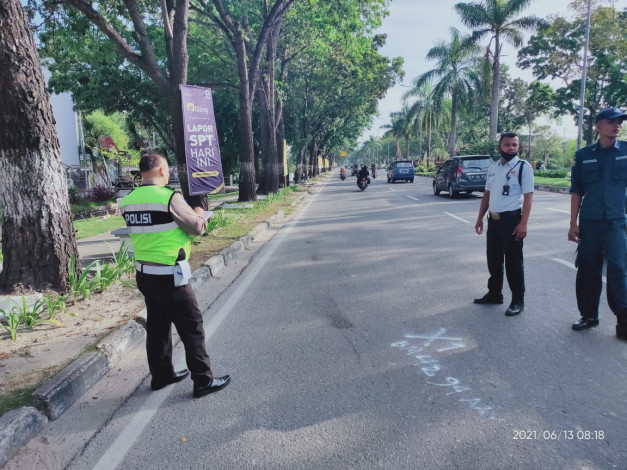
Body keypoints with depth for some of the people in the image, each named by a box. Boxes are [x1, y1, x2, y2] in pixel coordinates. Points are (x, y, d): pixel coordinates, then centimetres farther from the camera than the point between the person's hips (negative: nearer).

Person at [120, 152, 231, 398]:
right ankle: (203, 380, 12)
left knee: (157, 324, 20)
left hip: (143, 273, 8)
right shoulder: (169, 197, -17)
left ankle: (162, 375, 33)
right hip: (169, 276, -8)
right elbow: (197, 227, -11)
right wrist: (200, 214, 10)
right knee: (192, 326, 4)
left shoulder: (128, 201, 4)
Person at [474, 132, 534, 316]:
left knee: (513, 261, 0)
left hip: (512, 219, -6)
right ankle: (494, 294, 30)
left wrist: (523, 223, -19)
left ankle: (518, 300, 12)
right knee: (493, 259, 15)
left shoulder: (523, 167, -7)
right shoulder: (493, 167, 12)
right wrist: (480, 218, 14)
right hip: (493, 219, 6)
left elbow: (528, 196, -12)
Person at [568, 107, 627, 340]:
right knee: (587, 269, 6)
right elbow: (577, 191, 7)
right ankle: (589, 314, 20)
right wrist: (573, 223, 3)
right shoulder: (583, 155, 5)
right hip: (588, 222, 2)